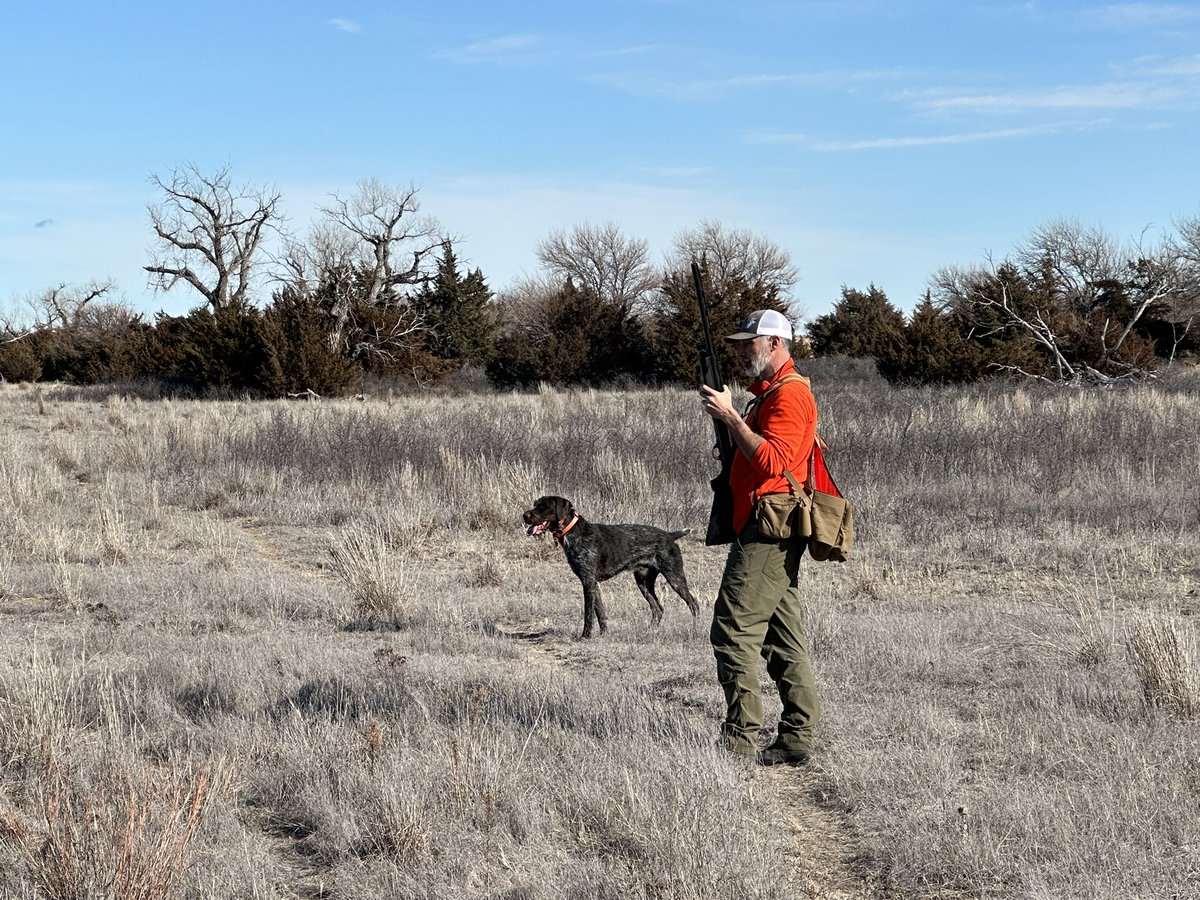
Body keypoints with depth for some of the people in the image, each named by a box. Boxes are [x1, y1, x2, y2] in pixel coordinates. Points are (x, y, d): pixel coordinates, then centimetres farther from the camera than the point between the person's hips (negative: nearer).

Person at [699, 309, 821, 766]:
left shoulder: (790, 393, -12)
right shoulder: (768, 392, 21)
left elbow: (772, 461, -23)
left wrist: (731, 416, -20)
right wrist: (726, 419, 12)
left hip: (769, 529, -11)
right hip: (770, 530, 11)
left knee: (734, 629, -12)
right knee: (783, 637, 10)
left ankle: (740, 738, -11)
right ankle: (796, 737, 12)